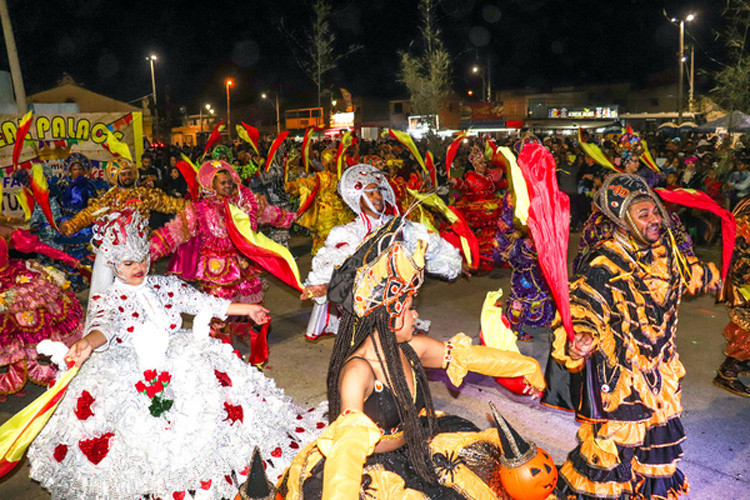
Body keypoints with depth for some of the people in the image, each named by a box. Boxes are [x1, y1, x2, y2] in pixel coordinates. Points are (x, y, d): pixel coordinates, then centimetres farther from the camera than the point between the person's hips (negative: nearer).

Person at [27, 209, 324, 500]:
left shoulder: (166, 286, 11)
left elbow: (204, 303, 15)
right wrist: (88, 343, -45)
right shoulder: (107, 298, 1)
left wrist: (247, 309, 16)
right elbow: (104, 325, -20)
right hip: (130, 367, -3)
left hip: (176, 355, 3)